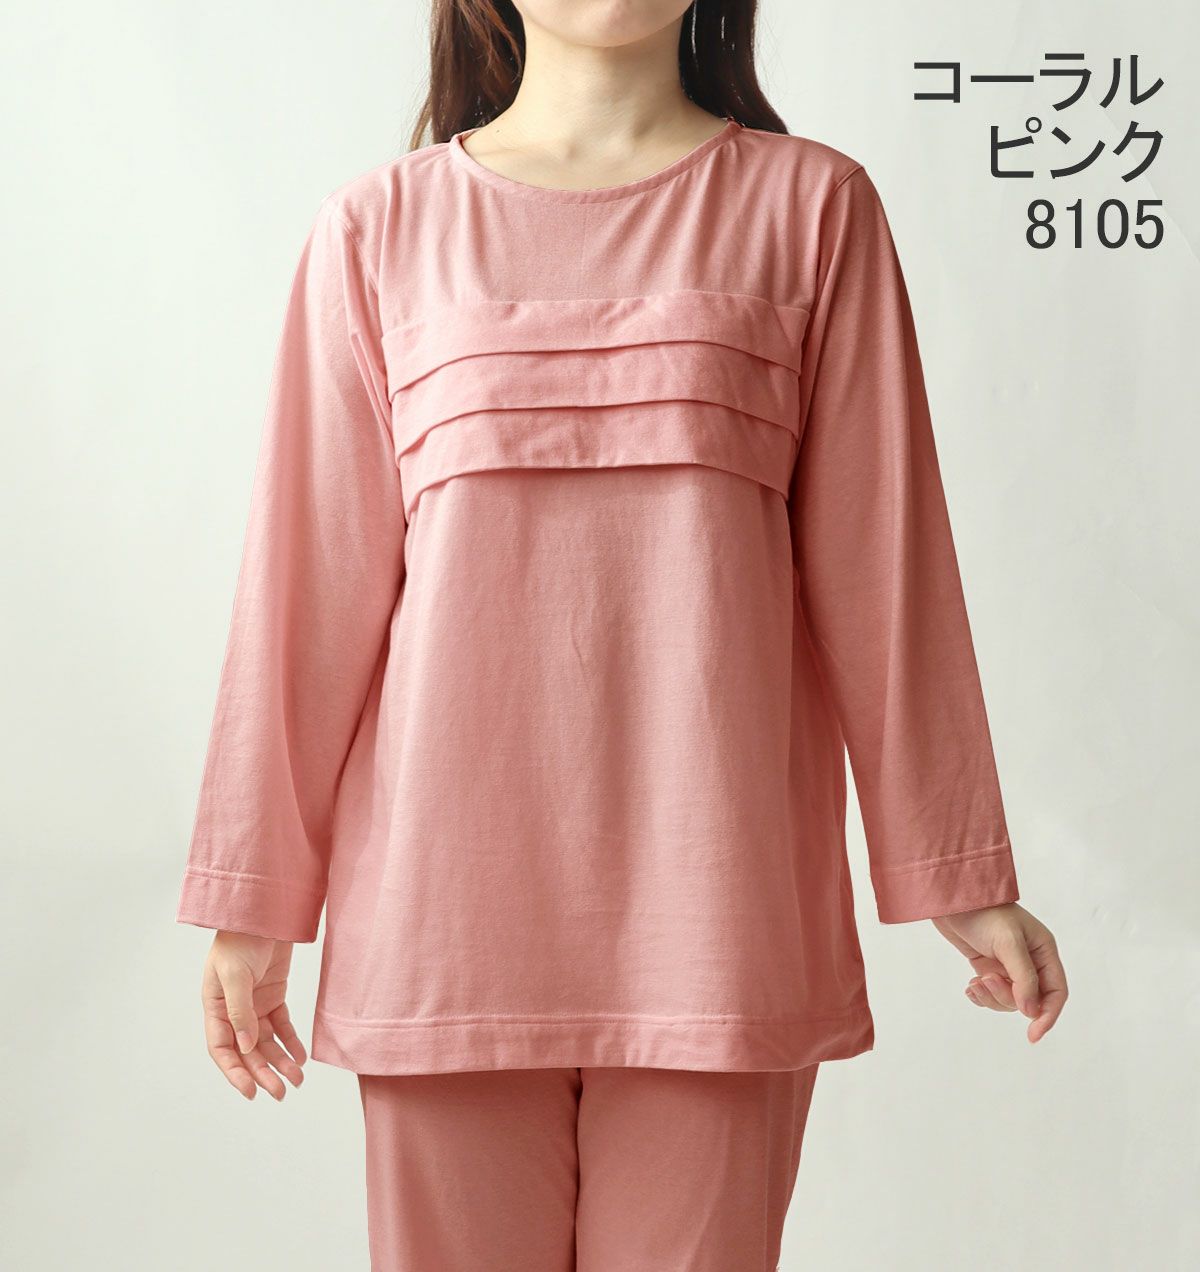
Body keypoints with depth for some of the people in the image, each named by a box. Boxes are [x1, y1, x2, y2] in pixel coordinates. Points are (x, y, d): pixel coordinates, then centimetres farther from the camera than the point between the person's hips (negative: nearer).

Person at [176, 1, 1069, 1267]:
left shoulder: (810, 204, 5)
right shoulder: (378, 227, 6)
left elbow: (879, 557, 6)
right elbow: (315, 578, 7)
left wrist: (958, 875, 7)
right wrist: (256, 901, 8)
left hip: (716, 898, 0)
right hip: (449, 891, 1)